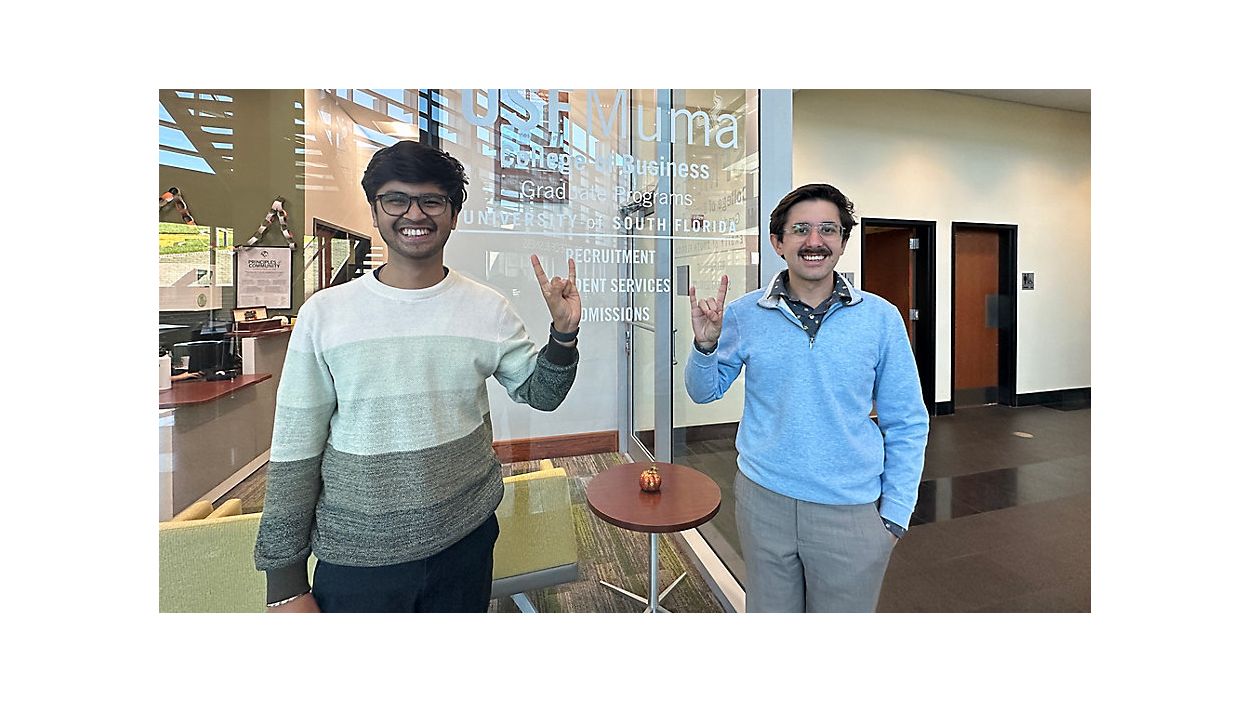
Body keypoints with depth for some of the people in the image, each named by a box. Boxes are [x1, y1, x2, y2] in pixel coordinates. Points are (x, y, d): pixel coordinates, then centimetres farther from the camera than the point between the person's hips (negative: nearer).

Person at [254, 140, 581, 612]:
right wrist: (285, 582, 0)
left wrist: (563, 332, -16)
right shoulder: (325, 314, -8)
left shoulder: (489, 310, -6)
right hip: (354, 558, -1)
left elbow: (540, 393, 3)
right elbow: (294, 451, -4)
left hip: (467, 542, 2)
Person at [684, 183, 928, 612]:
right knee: (768, 611, 22)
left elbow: (906, 424, 1)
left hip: (852, 511, 0)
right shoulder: (744, 314, -7)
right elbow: (704, 392, 3)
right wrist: (705, 344, -15)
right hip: (763, 499, 1)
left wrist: (895, 512, -1)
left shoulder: (881, 318, -6)